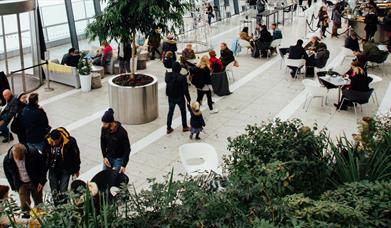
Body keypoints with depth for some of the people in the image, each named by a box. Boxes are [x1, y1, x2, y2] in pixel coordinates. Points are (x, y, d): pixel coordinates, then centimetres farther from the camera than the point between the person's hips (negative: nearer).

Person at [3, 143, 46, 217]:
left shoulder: (33, 153, -25)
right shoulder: (7, 160, -19)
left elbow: (43, 166, -12)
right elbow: (8, 174, 0)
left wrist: (42, 182, -12)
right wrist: (14, 187, 1)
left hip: (35, 182, -1)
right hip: (21, 184, 1)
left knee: (38, 202, 15)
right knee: (24, 205, 0)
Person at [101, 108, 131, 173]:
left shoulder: (122, 132, -26)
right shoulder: (104, 129, -12)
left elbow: (127, 149, -19)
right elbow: (103, 143, 5)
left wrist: (123, 165, -21)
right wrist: (104, 157, -3)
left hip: (119, 159, -5)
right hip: (108, 157, 5)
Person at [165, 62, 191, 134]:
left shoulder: (168, 75, -11)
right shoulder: (182, 78, -23)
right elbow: (185, 89, -18)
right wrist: (188, 98, -8)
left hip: (171, 97, 3)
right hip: (180, 98, -3)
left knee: (170, 112, 16)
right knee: (183, 111, 16)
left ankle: (168, 128, 19)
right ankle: (184, 127, 26)